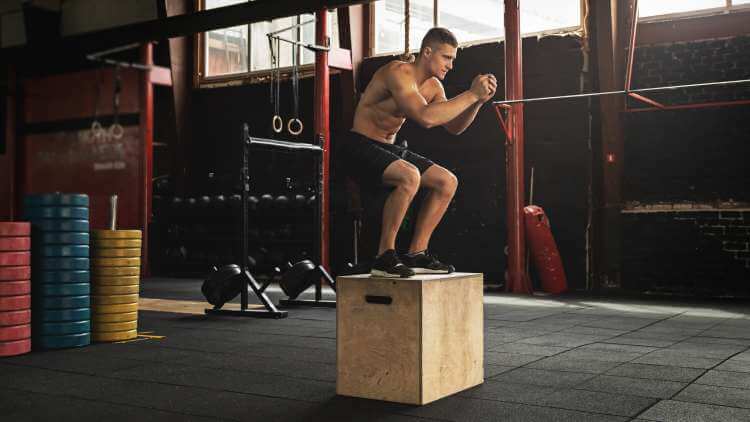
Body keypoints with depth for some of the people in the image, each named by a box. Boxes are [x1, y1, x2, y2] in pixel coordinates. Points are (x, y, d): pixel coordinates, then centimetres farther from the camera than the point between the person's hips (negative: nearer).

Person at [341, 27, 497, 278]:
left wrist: (478, 101, -6)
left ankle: (416, 254, 5)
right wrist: (471, 94, -28)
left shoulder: (433, 86, 8)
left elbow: (454, 127, 11)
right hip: (361, 146, -9)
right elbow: (426, 117, -34)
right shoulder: (399, 72, -20)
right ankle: (384, 257, -23)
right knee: (410, 176, -35)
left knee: (448, 181, 3)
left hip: (389, 148, 9)